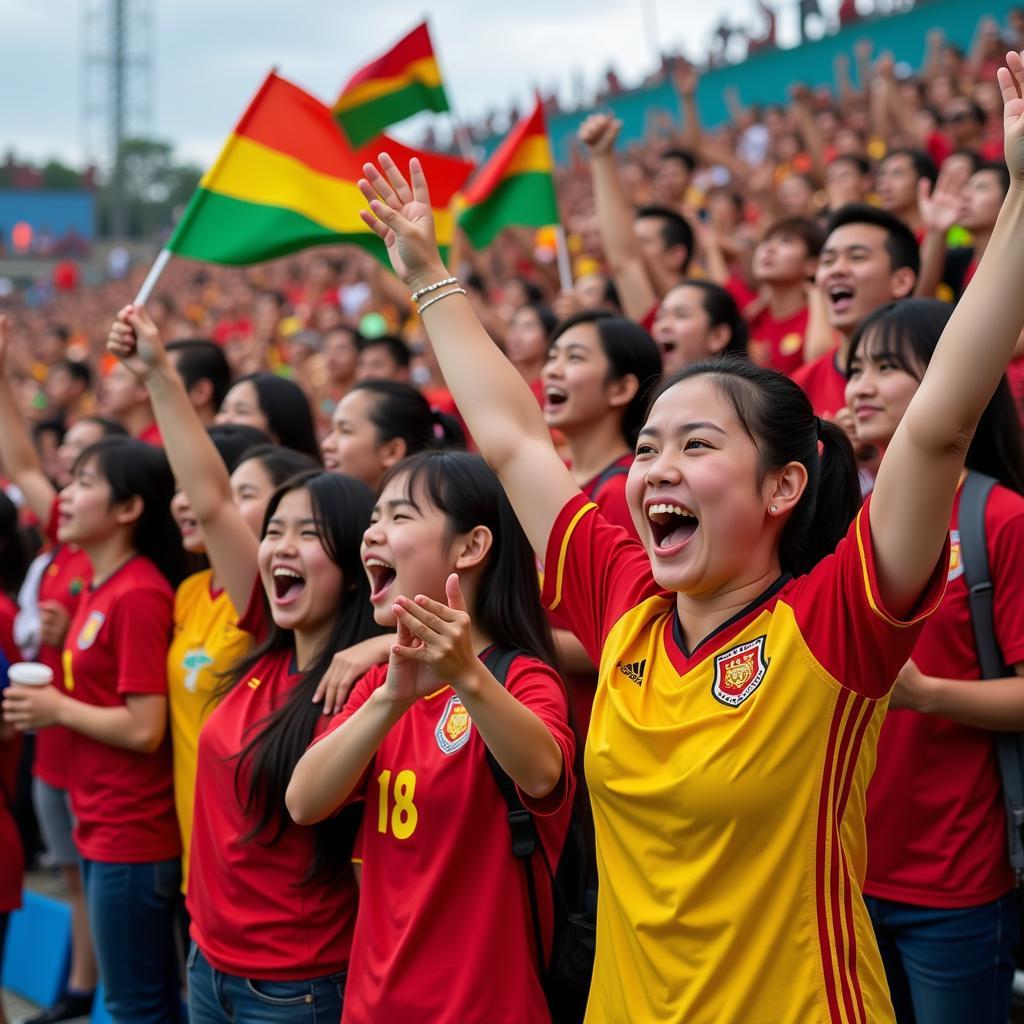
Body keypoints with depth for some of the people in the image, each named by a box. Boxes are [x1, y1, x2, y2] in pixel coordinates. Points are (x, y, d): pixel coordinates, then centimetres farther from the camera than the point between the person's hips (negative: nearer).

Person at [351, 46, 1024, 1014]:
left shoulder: (829, 623, -16)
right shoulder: (626, 605, -2)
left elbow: (938, 425, -27)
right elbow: (510, 437, 8)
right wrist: (428, 278, 15)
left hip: (797, 1004, -5)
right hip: (624, 1002, 5)